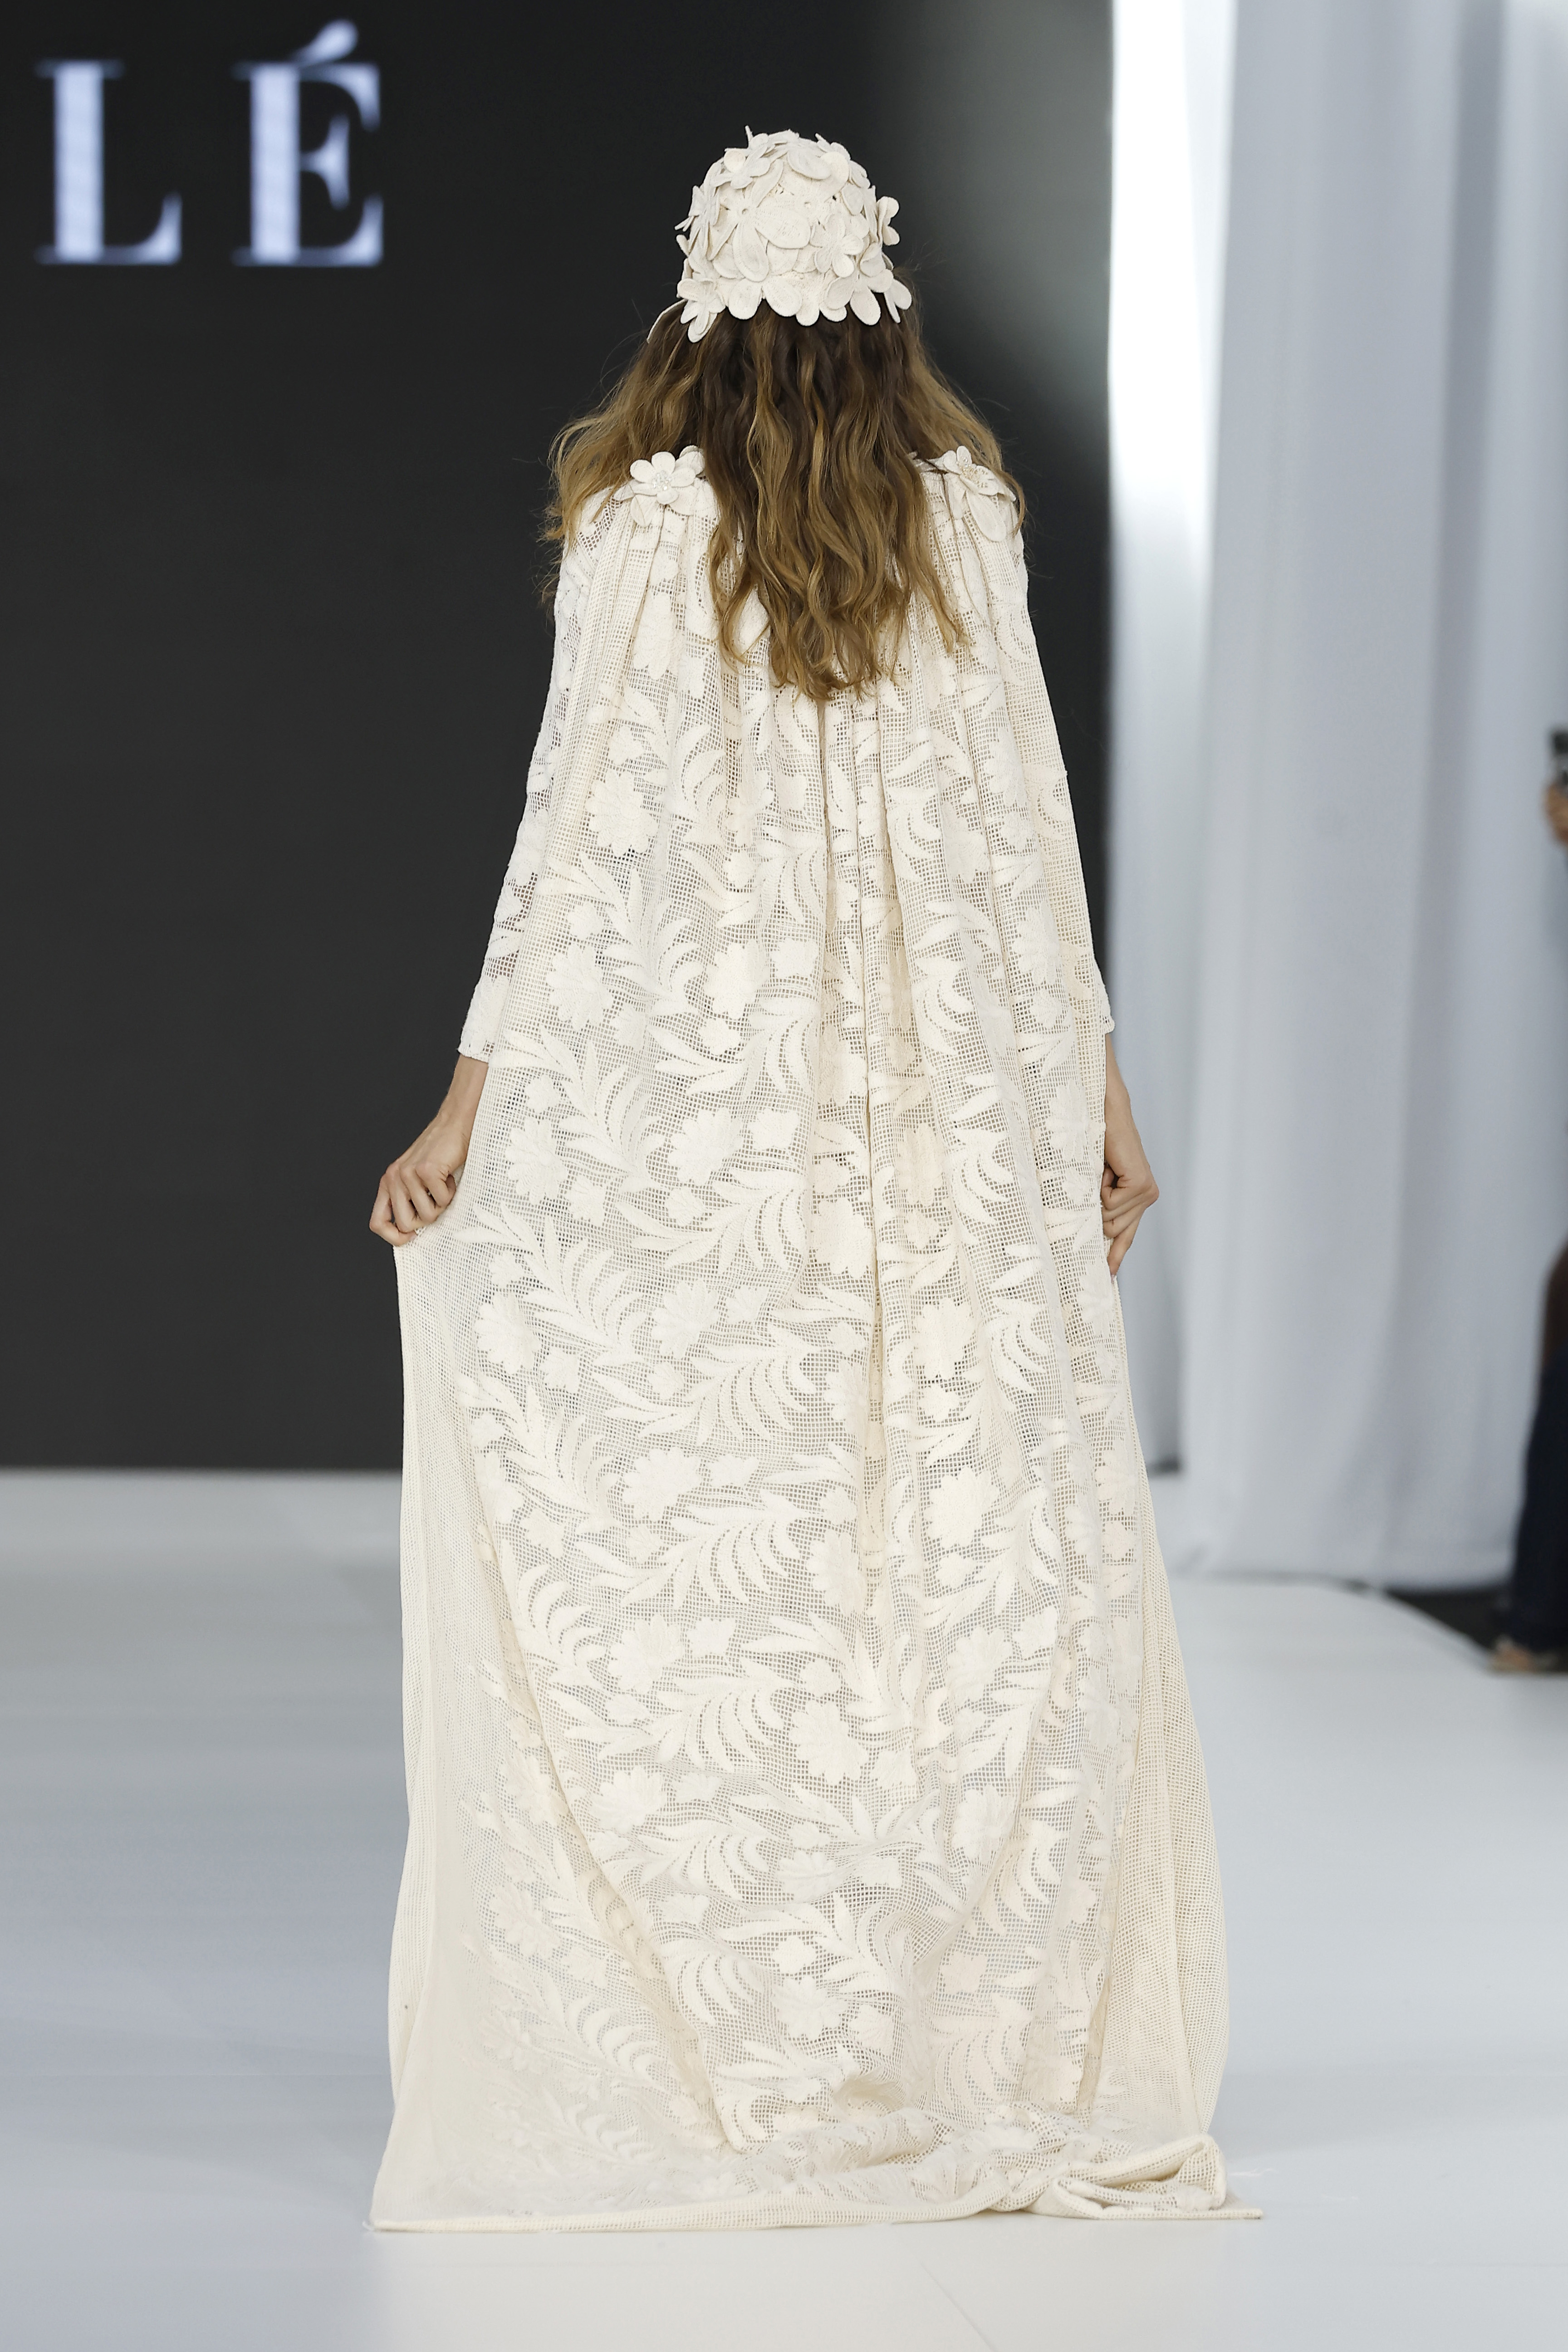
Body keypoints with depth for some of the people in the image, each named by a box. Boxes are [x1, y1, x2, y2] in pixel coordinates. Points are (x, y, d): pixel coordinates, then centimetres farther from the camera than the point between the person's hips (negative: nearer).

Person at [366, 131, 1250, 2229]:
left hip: (713, 1110, -2)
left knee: (714, 1565, 2)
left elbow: (581, 830, -6)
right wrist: (1096, 1085, 14)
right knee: (978, 1565, 5)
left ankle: (747, 2070, 4)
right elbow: (1032, 820, 6)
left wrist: (473, 1102, 0)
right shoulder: (968, 516, 3)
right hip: (954, 1112, 2)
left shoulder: (646, 526, -4)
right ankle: (997, 2056, 9)